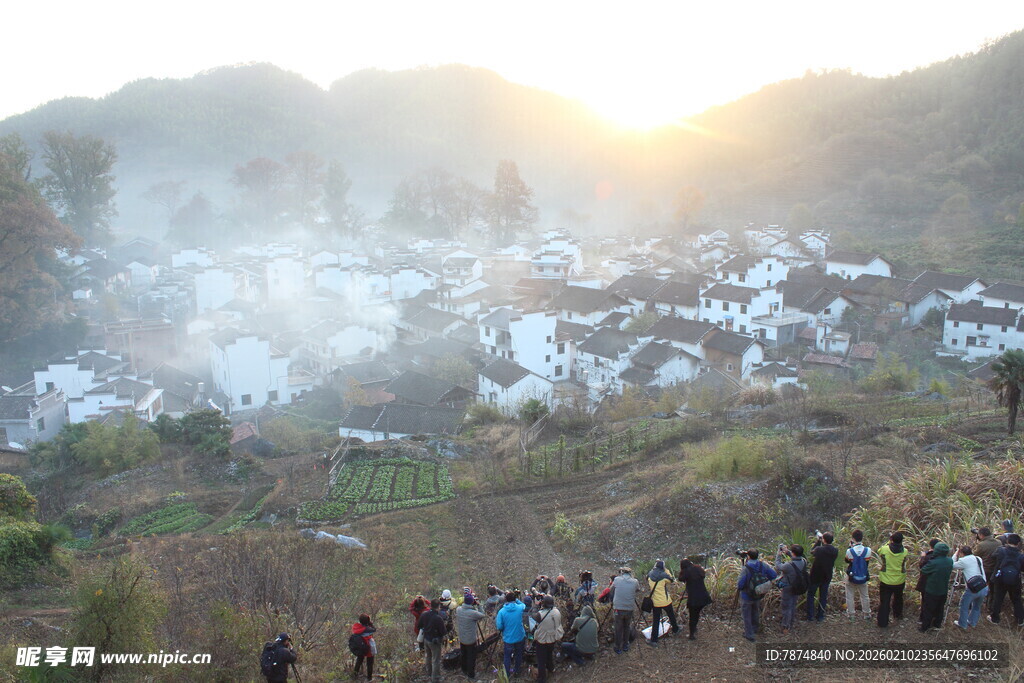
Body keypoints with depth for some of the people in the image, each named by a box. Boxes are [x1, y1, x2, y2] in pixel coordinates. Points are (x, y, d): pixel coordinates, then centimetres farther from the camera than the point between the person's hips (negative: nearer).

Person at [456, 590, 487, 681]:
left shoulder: (458, 609, -13)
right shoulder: (473, 613, -30)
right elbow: (483, 615, -13)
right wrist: (478, 605, -10)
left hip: (461, 639, 6)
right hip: (471, 640, -6)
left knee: (464, 655, 26)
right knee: (471, 658, 11)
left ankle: (464, 671, 44)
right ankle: (471, 675, 21)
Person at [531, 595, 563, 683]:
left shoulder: (540, 614, -33)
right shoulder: (557, 612, -16)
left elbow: (534, 617, -12)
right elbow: (559, 623, 0)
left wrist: (538, 607, -10)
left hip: (542, 640, -5)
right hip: (553, 638, 5)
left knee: (541, 659, 11)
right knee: (550, 654, 32)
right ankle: (551, 667, 54)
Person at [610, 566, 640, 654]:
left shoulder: (617, 580, -4)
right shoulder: (635, 582, -3)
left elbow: (612, 590, 8)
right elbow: (638, 589, 14)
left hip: (618, 608, -1)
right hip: (630, 608, 1)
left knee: (618, 628, 12)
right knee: (627, 627, 21)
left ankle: (618, 648, 17)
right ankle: (625, 646, 31)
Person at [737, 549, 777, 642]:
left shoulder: (746, 568, -26)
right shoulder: (763, 566, -11)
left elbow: (740, 584, -26)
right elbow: (774, 576, -4)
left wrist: (737, 587, -3)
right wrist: (765, 584, 7)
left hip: (747, 597, -5)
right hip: (758, 596, 5)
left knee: (747, 616, 12)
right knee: (755, 612, 27)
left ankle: (749, 634, 19)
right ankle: (755, 628, 45)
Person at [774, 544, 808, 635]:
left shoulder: (789, 565, -35)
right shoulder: (804, 561, -17)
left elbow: (778, 567, -16)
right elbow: (797, 558, 7)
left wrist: (778, 555, -4)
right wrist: (787, 552, 4)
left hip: (788, 589, -6)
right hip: (798, 589, 6)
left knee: (786, 608, 13)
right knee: (793, 606, 25)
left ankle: (785, 628, 26)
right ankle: (791, 624, 43)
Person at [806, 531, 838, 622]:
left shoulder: (819, 549, -25)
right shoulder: (835, 551, -13)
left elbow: (812, 552, -4)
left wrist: (818, 541, 1)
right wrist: (821, 542, 1)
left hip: (815, 577, -3)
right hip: (827, 577, 3)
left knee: (811, 595, 13)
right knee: (823, 597, 17)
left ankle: (810, 616, 14)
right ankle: (820, 616, 23)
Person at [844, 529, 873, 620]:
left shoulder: (850, 551, -23)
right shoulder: (867, 550, -17)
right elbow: (867, 561, 4)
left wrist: (850, 547, -2)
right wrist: (862, 545, 4)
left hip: (851, 578, -2)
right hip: (863, 577, 2)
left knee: (850, 596, 13)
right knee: (864, 596, 20)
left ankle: (851, 614, 20)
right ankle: (867, 613, 30)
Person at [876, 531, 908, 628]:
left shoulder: (884, 549, -21)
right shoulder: (905, 552, -17)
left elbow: (878, 552, 2)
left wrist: (889, 542, 5)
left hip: (885, 581, -2)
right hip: (899, 582, 2)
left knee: (884, 602, 9)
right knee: (898, 598, 29)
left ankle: (882, 622, 14)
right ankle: (898, 614, 50)